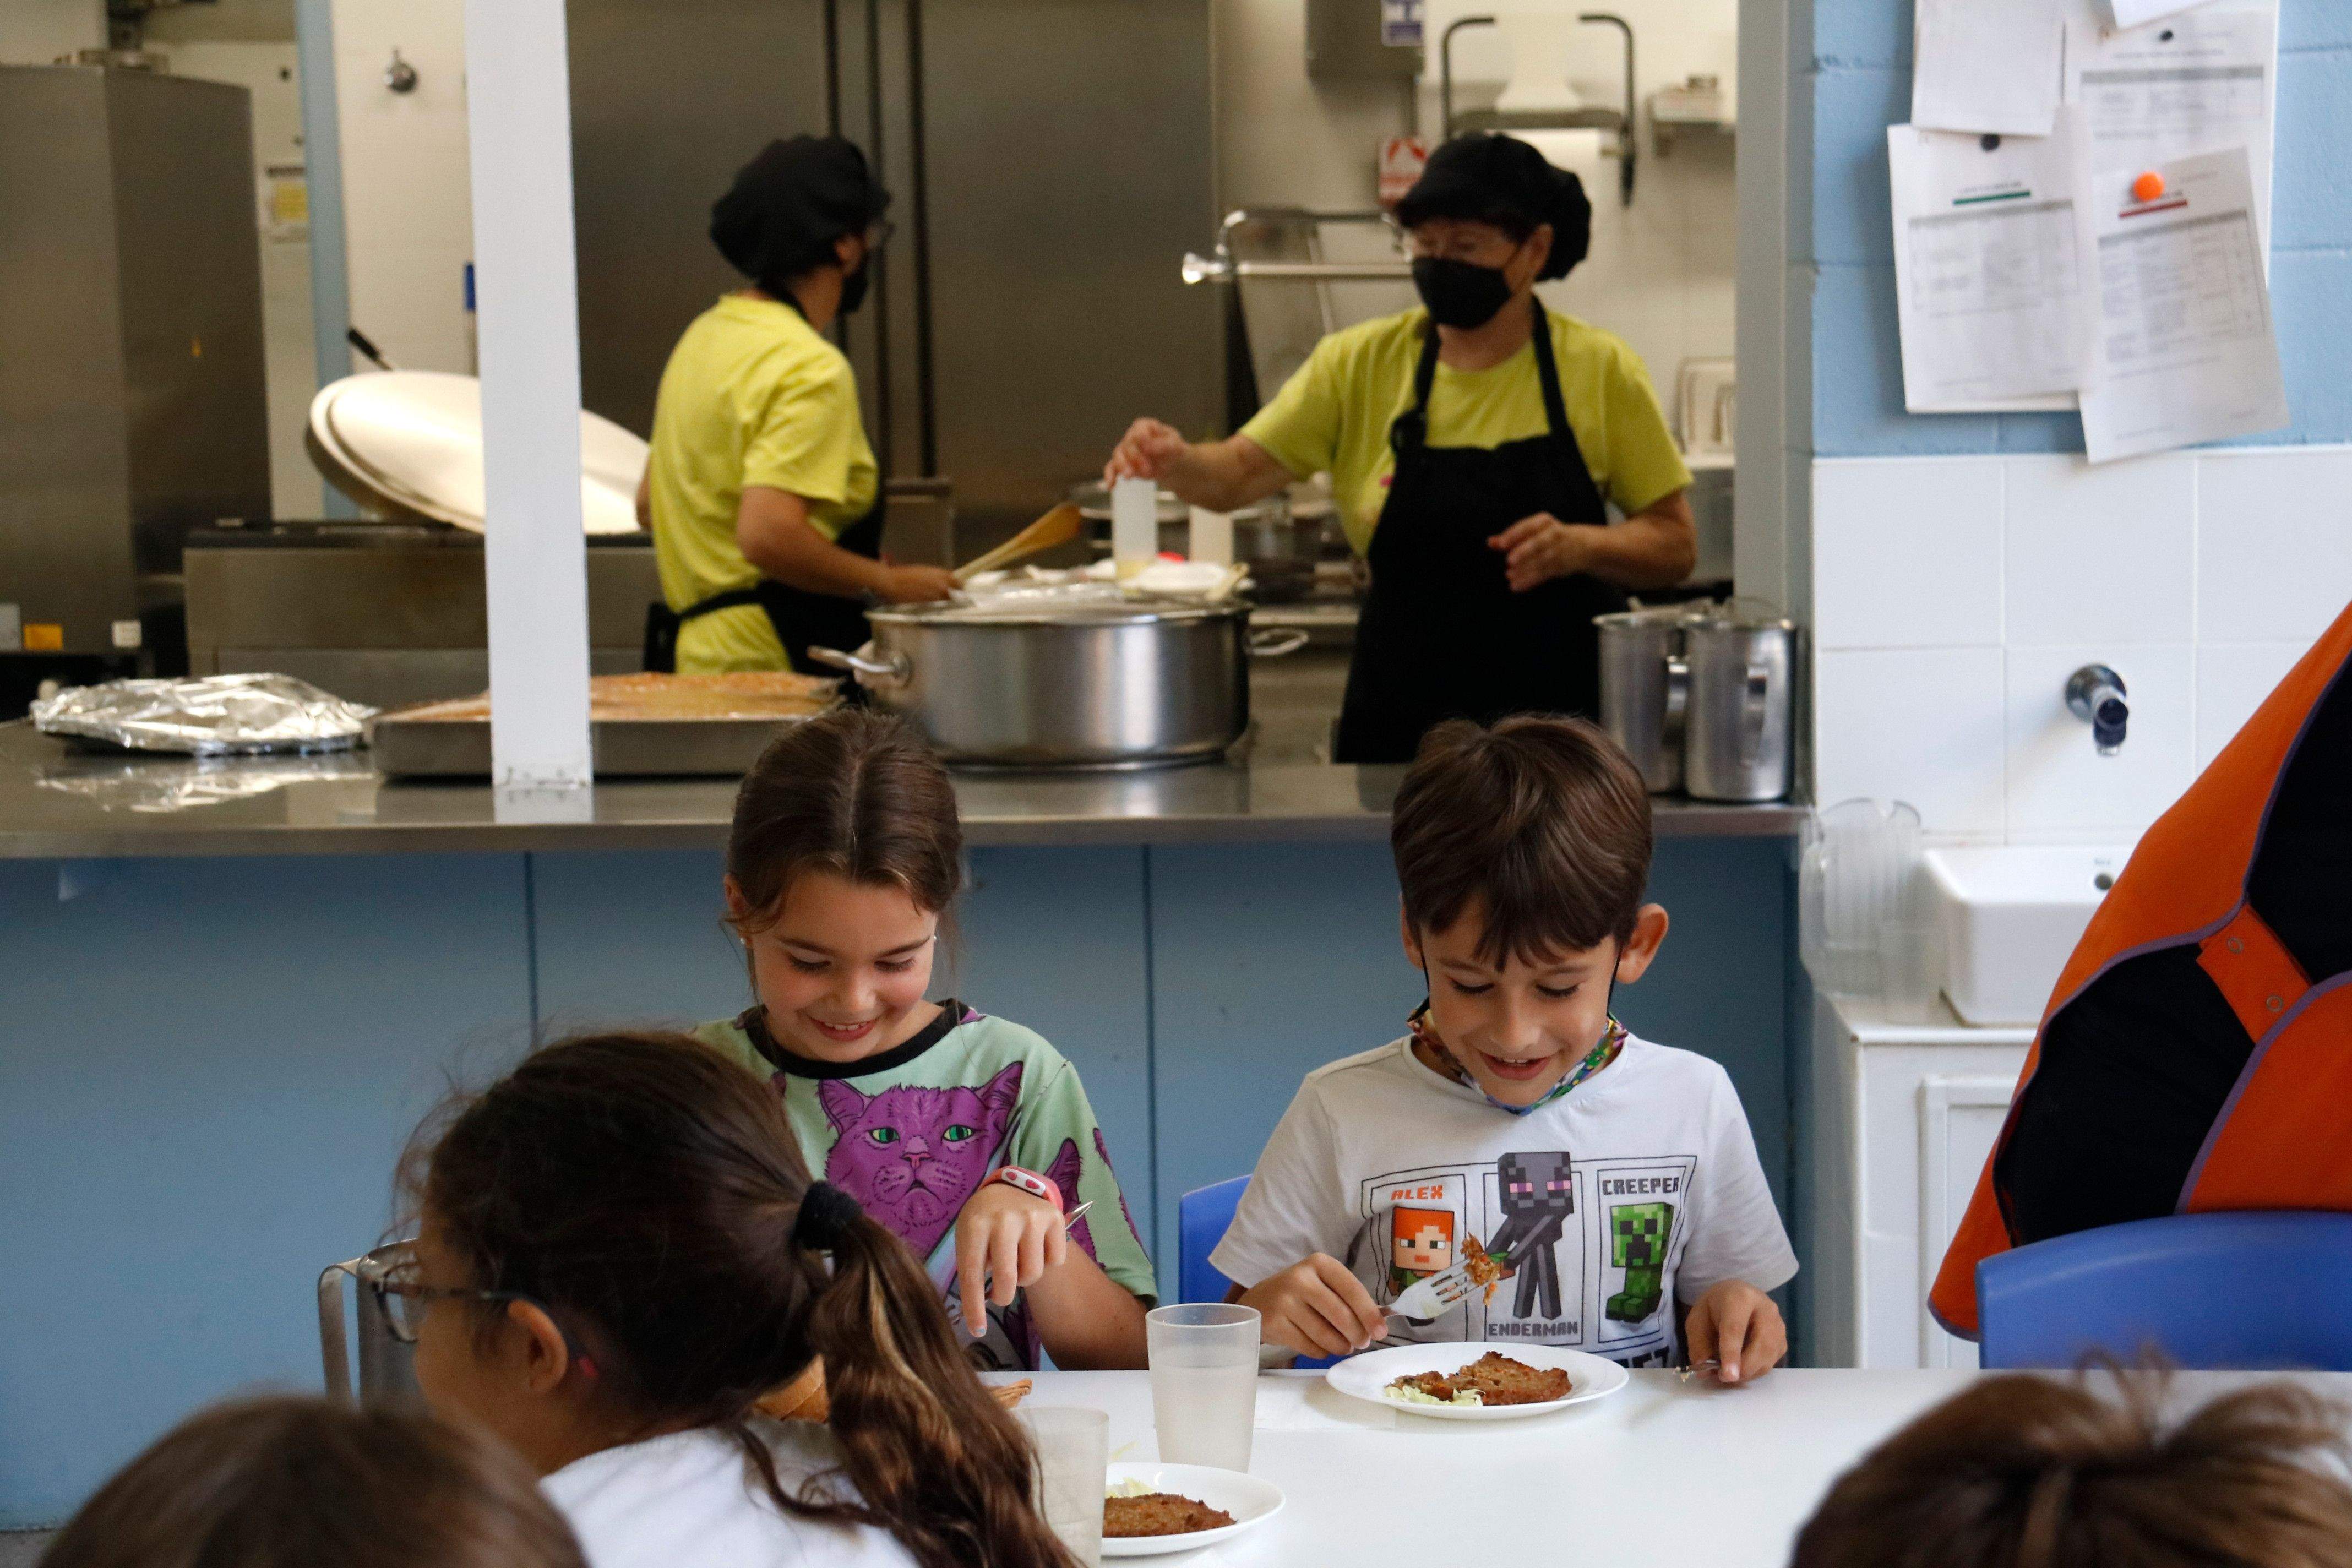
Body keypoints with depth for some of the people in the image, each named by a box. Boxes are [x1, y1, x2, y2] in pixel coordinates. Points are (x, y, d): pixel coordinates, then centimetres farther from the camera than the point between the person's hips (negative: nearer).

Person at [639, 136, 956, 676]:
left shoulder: (707, 333, 16)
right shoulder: (810, 369, -14)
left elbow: (650, 505, 24)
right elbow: (768, 535, -25)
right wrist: (889, 584, -12)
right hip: (765, 667, -9)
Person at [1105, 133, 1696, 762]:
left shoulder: (1600, 371, -2)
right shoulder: (1362, 363, 2)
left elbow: (1675, 548, 1)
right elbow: (1240, 474, -3)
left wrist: (1579, 547, -18)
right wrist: (1175, 462, -25)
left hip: (1567, 718, -1)